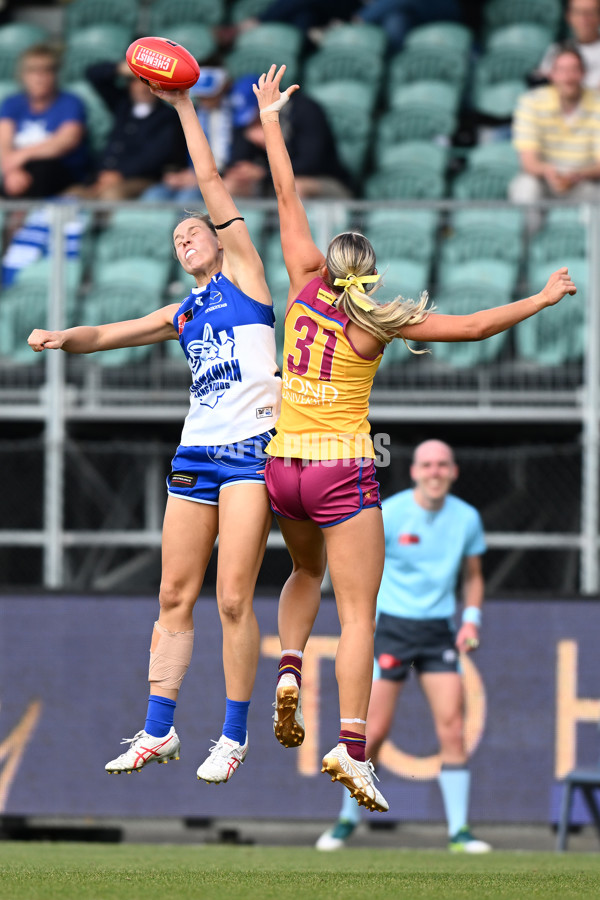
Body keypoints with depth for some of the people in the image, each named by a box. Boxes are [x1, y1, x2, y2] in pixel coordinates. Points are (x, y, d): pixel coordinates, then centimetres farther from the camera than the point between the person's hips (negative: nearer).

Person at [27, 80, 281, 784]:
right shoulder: (181, 315, 22)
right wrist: (63, 337, -2)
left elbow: (210, 184, 3)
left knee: (232, 599, -9)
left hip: (251, 448, -6)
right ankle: (158, 731, 9)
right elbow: (103, 336, 19)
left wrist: (184, 107, 4)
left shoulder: (242, 273, 8)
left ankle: (234, 738, -3)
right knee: (175, 598, 4)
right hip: (196, 452, 6)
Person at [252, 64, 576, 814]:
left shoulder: (306, 289, 2)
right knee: (358, 611, -5)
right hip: (342, 470, -4)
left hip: (282, 464, 4)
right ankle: (352, 745, -19)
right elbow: (476, 327, -9)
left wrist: (270, 120, 14)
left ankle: (289, 668, 3)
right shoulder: (376, 320, -6)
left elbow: (288, 197, 8)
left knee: (305, 572, 30)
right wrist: (542, 300, 3)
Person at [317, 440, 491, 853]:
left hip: (439, 629, 3)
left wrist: (472, 618, 0)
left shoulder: (467, 518, 2)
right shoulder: (389, 514, -9)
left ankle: (459, 829, -4)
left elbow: (473, 576, 16)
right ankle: (348, 819, 14)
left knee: (453, 728, -8)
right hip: (391, 625, -3)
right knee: (375, 730, -6)